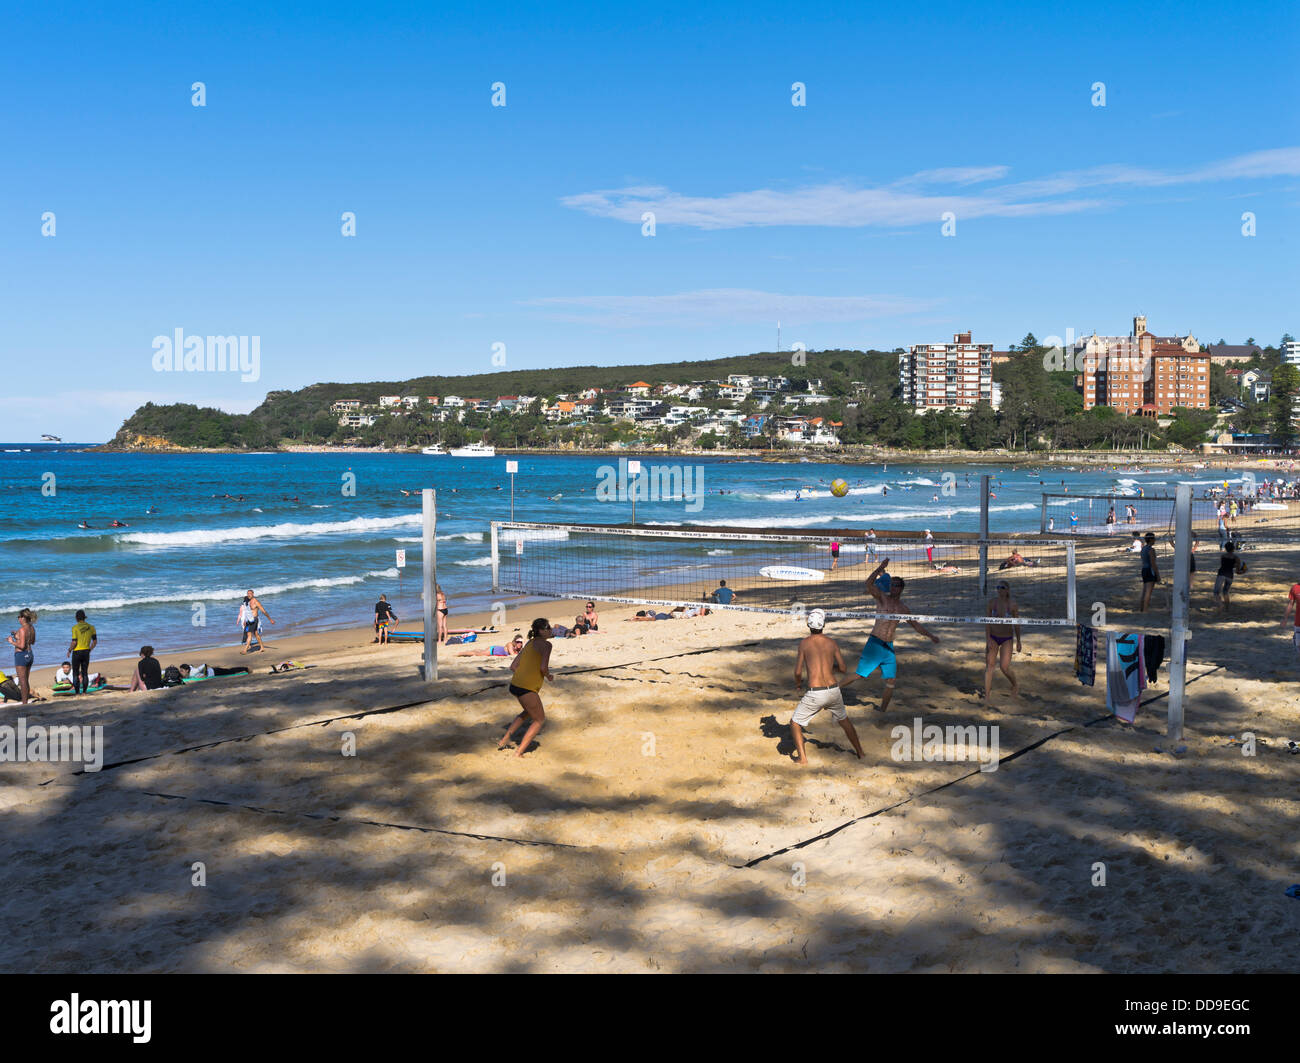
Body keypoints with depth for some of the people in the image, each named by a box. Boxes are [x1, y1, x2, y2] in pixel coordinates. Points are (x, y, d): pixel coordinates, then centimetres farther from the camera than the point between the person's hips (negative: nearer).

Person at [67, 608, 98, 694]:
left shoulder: (75, 627, -11)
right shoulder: (91, 627, 3)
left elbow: (74, 642, -14)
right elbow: (95, 641, 4)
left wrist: (69, 650, 1)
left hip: (77, 652, -4)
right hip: (86, 652, 4)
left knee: (75, 674, 4)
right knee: (85, 673, 9)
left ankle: (77, 693, 1)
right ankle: (84, 692, 7)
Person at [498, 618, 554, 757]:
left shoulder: (529, 643, 18)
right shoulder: (545, 644, -7)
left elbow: (513, 666, 18)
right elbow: (543, 667, -19)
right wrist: (549, 676, 1)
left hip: (515, 684, 9)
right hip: (527, 688, -9)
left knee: (529, 712, 32)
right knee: (539, 719, 9)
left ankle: (504, 739, 29)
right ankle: (519, 753, 4)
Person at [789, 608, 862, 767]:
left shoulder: (804, 643, -2)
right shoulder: (832, 643, 6)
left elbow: (798, 672, -2)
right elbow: (843, 669, 12)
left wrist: (798, 683, 19)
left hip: (816, 693, -4)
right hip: (834, 690, 4)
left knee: (795, 723, 13)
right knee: (844, 720, 29)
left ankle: (802, 758, 5)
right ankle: (859, 752, 38)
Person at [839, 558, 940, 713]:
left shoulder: (903, 608, 13)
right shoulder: (882, 598, -3)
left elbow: (915, 625, 27)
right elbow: (869, 584, -22)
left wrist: (930, 636, 26)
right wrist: (880, 568, -28)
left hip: (889, 647, 5)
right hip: (875, 643, -5)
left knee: (891, 679, 3)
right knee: (860, 675, -6)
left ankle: (882, 710, 14)